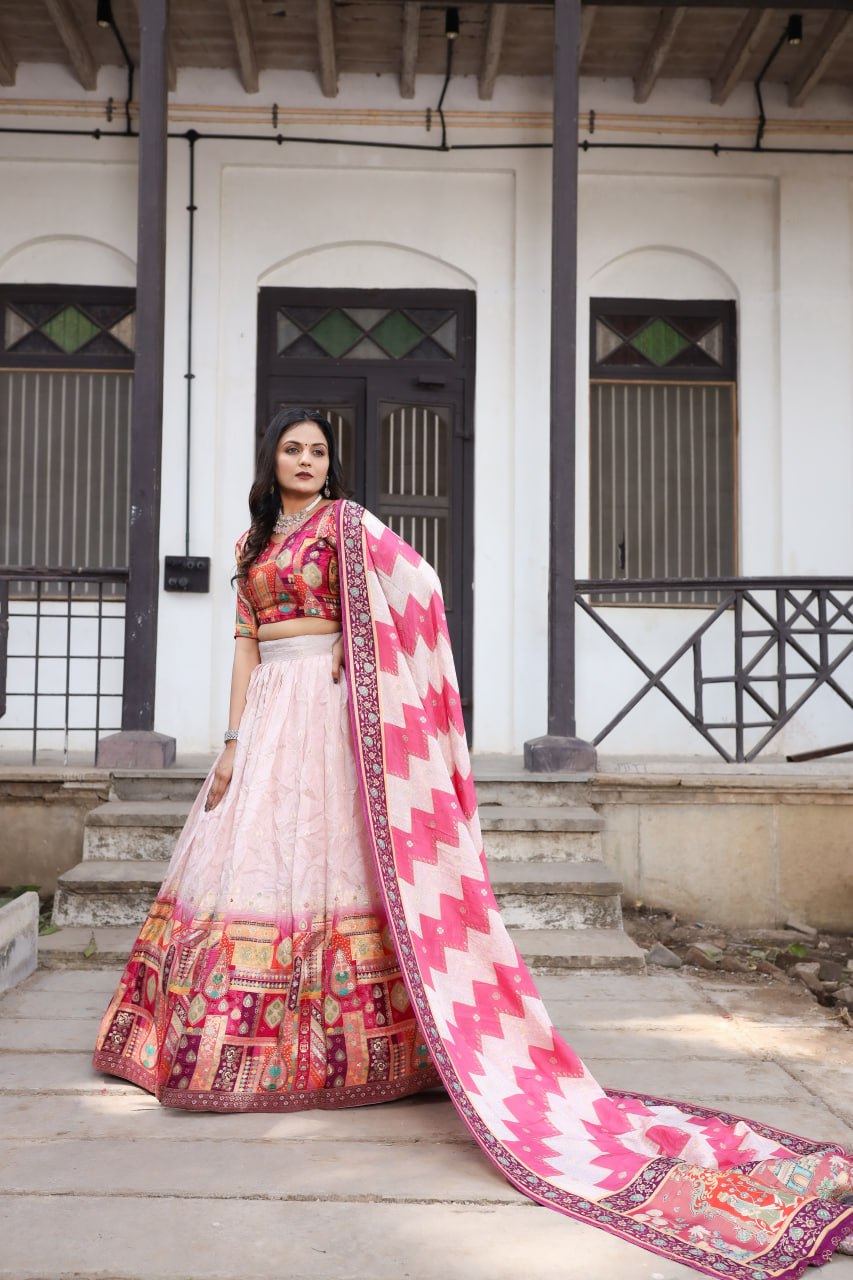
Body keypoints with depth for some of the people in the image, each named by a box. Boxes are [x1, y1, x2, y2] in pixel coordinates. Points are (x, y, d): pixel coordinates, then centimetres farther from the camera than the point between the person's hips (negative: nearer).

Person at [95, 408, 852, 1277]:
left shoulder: (343, 521, 0)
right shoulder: (252, 542, 17)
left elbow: (417, 581, -10)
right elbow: (246, 643, 12)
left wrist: (353, 649, -6)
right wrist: (232, 741, 5)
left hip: (326, 709, -6)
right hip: (266, 712, 6)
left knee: (325, 855, -7)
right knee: (252, 854, 6)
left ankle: (337, 1039, 1)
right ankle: (250, 1032, 16)